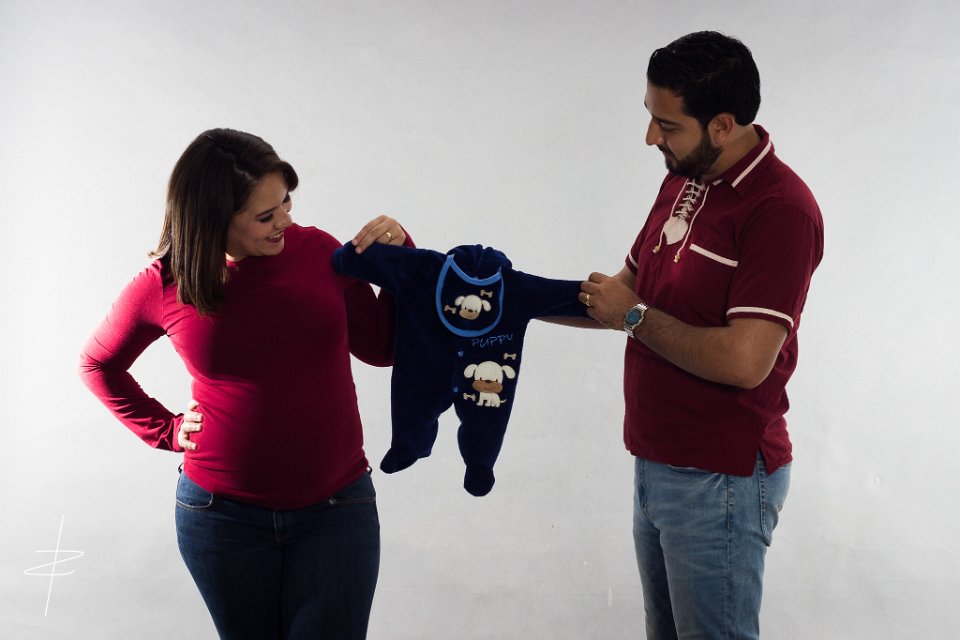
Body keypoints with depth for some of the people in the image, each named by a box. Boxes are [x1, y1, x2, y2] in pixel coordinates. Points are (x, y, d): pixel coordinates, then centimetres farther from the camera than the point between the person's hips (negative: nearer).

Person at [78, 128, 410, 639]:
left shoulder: (318, 251, -6)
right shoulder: (164, 285, -7)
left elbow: (380, 348, 4)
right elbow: (98, 365, 12)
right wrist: (166, 430, 3)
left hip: (337, 508, 0)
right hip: (223, 515, 0)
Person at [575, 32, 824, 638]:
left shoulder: (780, 210, -21)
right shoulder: (682, 181, 8)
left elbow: (743, 361, -27)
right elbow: (627, 288, 15)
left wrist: (635, 316, -16)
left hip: (720, 479, -9)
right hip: (657, 465, 9)